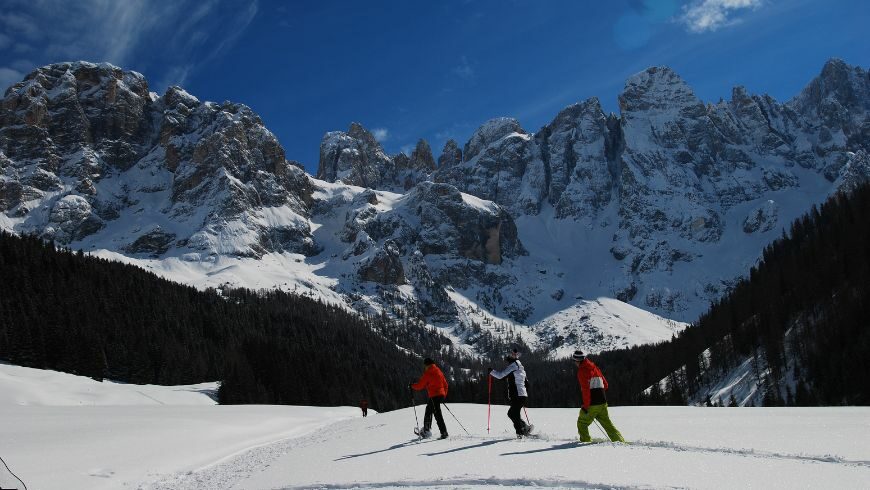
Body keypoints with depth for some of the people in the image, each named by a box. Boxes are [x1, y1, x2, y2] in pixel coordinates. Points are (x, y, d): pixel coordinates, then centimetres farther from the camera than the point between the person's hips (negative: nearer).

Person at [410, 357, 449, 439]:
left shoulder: (428, 373, -9)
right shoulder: (439, 371, 14)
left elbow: (420, 385, -8)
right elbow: (445, 384, 19)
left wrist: (411, 385, 9)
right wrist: (444, 395, 28)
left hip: (434, 396, -9)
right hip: (441, 395, 9)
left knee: (437, 415, -8)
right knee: (428, 410, 21)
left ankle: (444, 433, -13)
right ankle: (426, 431, 29)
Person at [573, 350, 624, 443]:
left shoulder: (582, 370, -9)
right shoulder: (594, 367, 14)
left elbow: (585, 389, -16)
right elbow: (605, 385, 18)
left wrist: (585, 405, -14)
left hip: (591, 404, -7)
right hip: (602, 402, 7)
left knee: (582, 423, 8)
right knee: (607, 423, 12)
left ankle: (586, 441, 3)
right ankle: (620, 441, 7)